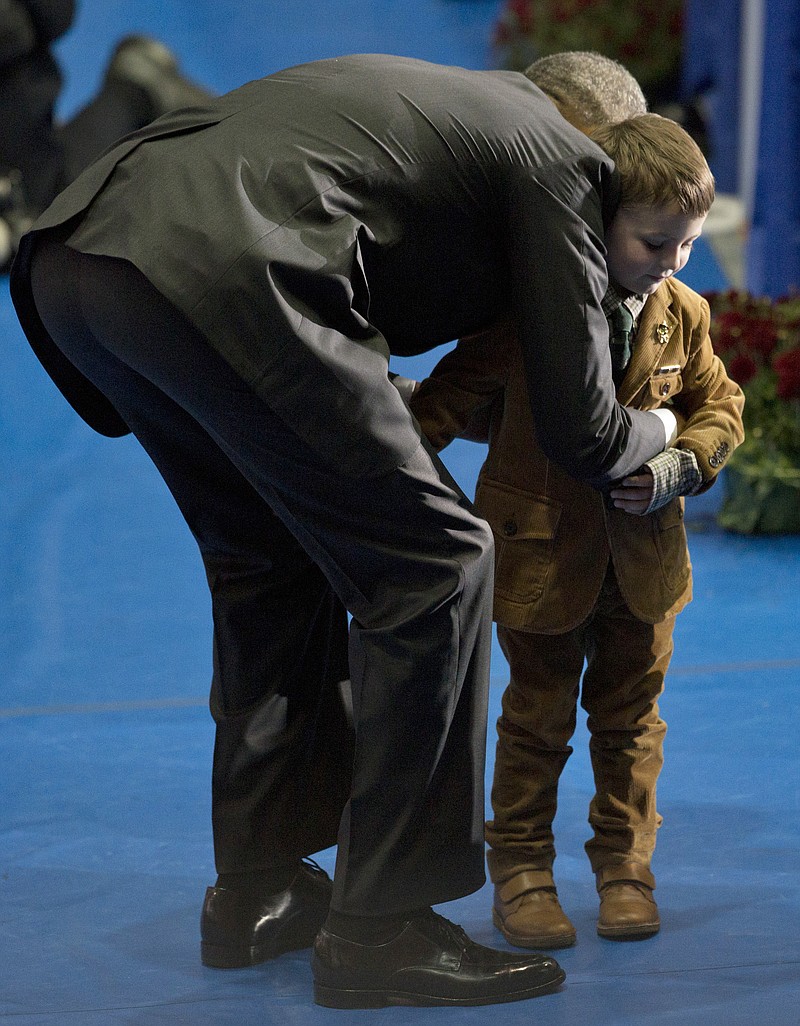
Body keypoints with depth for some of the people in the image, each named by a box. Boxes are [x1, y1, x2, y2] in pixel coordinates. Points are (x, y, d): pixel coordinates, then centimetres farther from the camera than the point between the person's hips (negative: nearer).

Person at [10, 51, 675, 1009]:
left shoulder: (423, 93, 35)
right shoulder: (563, 156, 14)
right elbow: (579, 434, 14)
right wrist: (659, 430, 34)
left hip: (67, 257, 9)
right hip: (215, 277, -9)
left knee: (276, 563, 24)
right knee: (432, 562, 4)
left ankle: (256, 893, 30)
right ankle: (376, 930, 7)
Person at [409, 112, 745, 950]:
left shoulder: (679, 317, -3)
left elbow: (719, 408, 6)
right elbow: (452, 396, -10)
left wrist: (676, 469, -12)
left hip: (641, 558, 4)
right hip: (542, 551, -4)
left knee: (630, 718, 13)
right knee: (537, 718, 6)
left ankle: (624, 864, 25)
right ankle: (520, 870, 16)